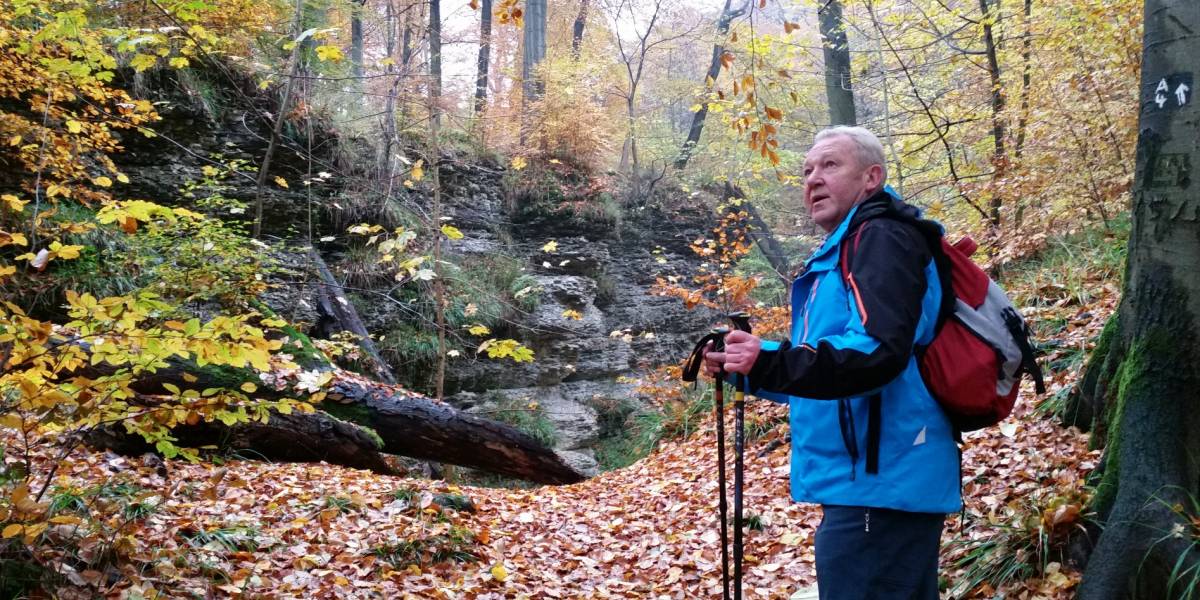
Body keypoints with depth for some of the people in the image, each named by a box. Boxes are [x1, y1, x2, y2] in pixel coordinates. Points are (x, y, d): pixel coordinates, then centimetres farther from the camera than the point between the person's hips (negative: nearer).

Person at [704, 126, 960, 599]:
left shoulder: (881, 239, -11)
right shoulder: (842, 253, 21)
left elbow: (878, 351, -26)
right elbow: (829, 367, 24)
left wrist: (767, 363, -32)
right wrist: (745, 366, 12)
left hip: (880, 484, -11)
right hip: (872, 482, 11)